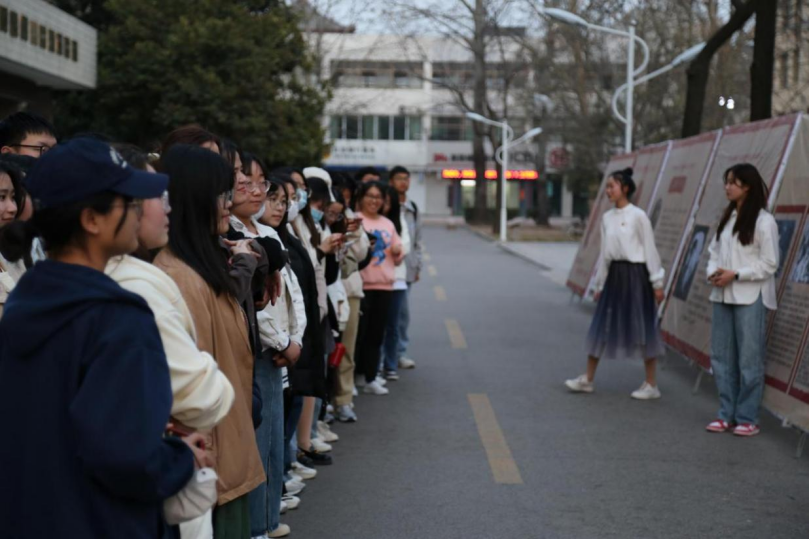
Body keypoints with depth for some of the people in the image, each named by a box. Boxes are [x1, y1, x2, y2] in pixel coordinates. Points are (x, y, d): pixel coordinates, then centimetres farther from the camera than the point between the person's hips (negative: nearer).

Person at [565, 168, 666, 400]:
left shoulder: (638, 216, -9)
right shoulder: (607, 218, 8)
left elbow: (650, 250, -7)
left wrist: (657, 283, -8)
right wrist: (599, 284, 15)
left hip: (635, 274, -6)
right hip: (614, 274, 6)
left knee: (643, 328, 0)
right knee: (601, 327, 6)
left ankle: (652, 385, 8)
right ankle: (587, 380, 13)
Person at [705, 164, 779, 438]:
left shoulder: (764, 221, -8)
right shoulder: (727, 218, 13)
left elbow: (769, 264, -10)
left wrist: (735, 275, -16)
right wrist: (713, 271, -4)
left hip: (750, 298, -7)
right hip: (723, 296, 7)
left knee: (749, 359, -2)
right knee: (721, 357, 9)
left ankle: (747, 419, 6)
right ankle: (727, 414, 19)